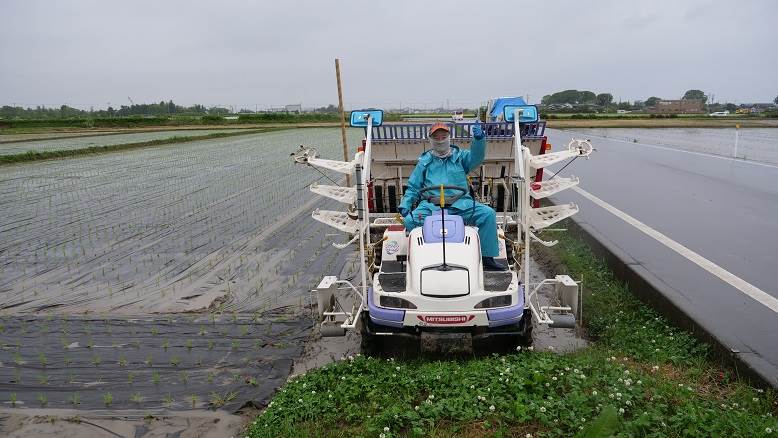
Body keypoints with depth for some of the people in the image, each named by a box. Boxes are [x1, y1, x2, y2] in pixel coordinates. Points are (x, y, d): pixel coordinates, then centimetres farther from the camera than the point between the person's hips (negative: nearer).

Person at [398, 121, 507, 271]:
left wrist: (479, 138, -20)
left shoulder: (460, 156, 19)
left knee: (488, 213, -21)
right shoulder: (424, 162, 19)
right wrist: (404, 205, 1)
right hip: (431, 205, 0)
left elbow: (476, 157, -2)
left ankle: (487, 258, -11)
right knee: (409, 220, -28)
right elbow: (413, 187, 18)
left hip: (460, 204, 1)